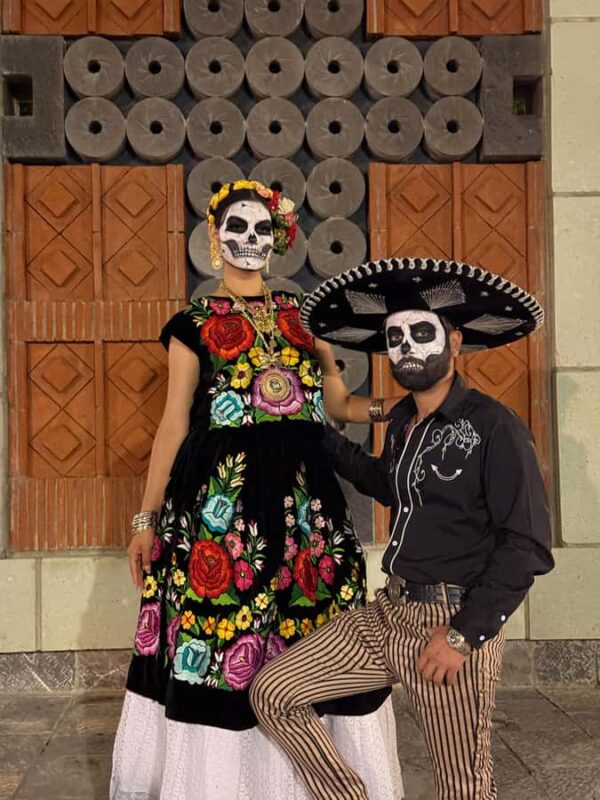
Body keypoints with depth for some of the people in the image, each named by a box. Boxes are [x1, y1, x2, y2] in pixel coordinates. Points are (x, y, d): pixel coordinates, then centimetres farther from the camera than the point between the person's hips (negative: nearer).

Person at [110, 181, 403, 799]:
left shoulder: (302, 315, 15)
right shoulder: (194, 324, 6)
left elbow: (339, 404, 14)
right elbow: (173, 425, 4)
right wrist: (146, 519, 1)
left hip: (304, 495, 3)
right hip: (219, 494, -3)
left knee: (313, 643, 5)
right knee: (215, 631, -2)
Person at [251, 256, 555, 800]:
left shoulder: (493, 426, -13)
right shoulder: (402, 420, 9)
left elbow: (527, 545, -15)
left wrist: (462, 636, -17)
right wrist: (327, 444, 23)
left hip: (455, 625, -7)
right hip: (389, 612, 7)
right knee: (272, 694, 1)